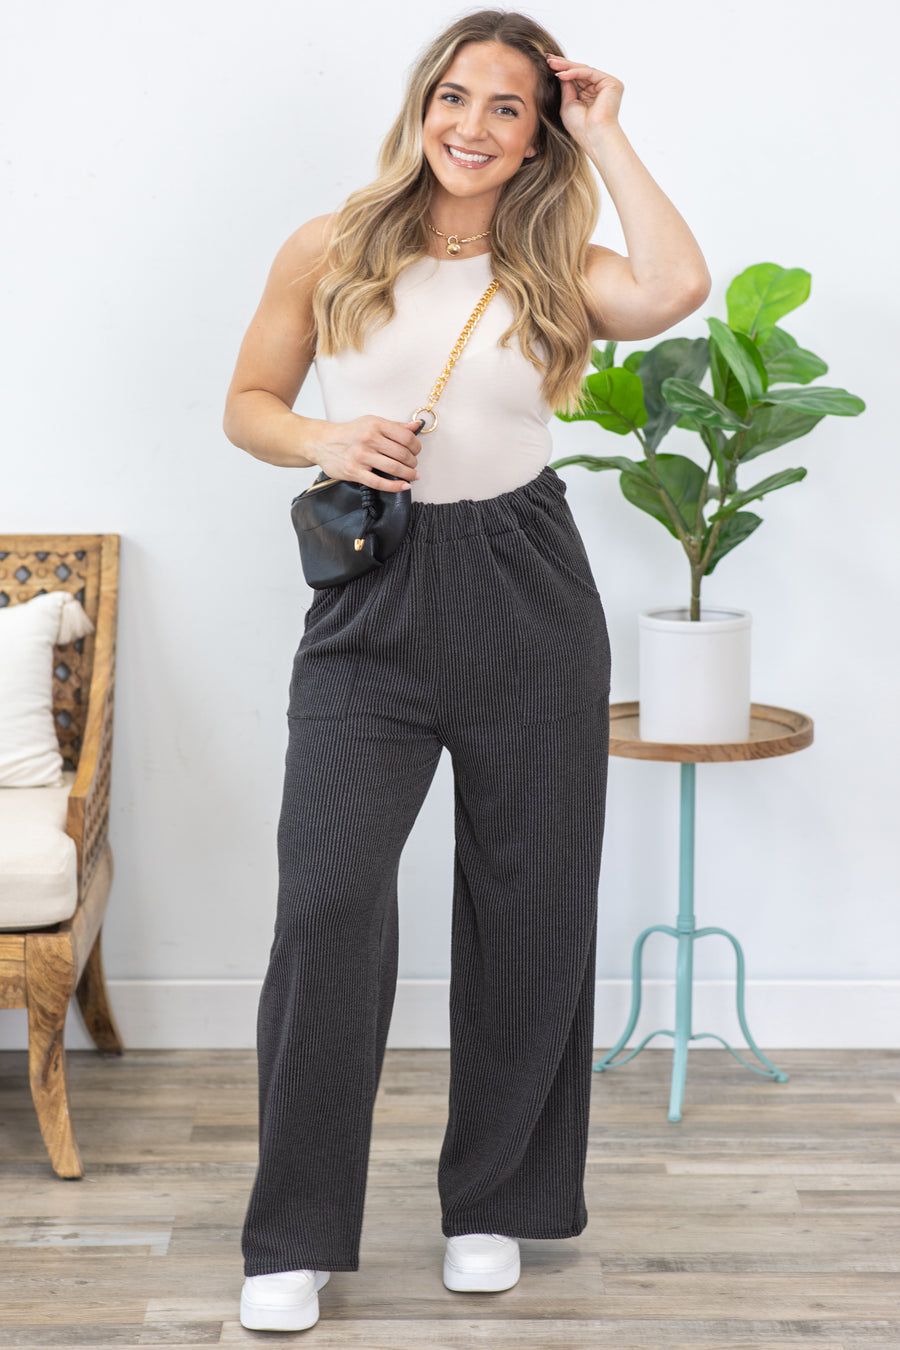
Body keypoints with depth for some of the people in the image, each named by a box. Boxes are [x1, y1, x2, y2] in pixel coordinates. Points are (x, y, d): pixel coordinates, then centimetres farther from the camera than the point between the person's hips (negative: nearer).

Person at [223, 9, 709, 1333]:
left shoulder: (554, 270, 4)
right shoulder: (329, 251, 5)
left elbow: (675, 289, -17)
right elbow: (248, 402, 13)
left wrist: (607, 137, -6)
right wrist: (323, 442, -8)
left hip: (526, 597, 1)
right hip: (371, 600, -1)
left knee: (529, 905, 7)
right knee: (328, 902, -11)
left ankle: (493, 1201, 26)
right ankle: (296, 1235, 3)